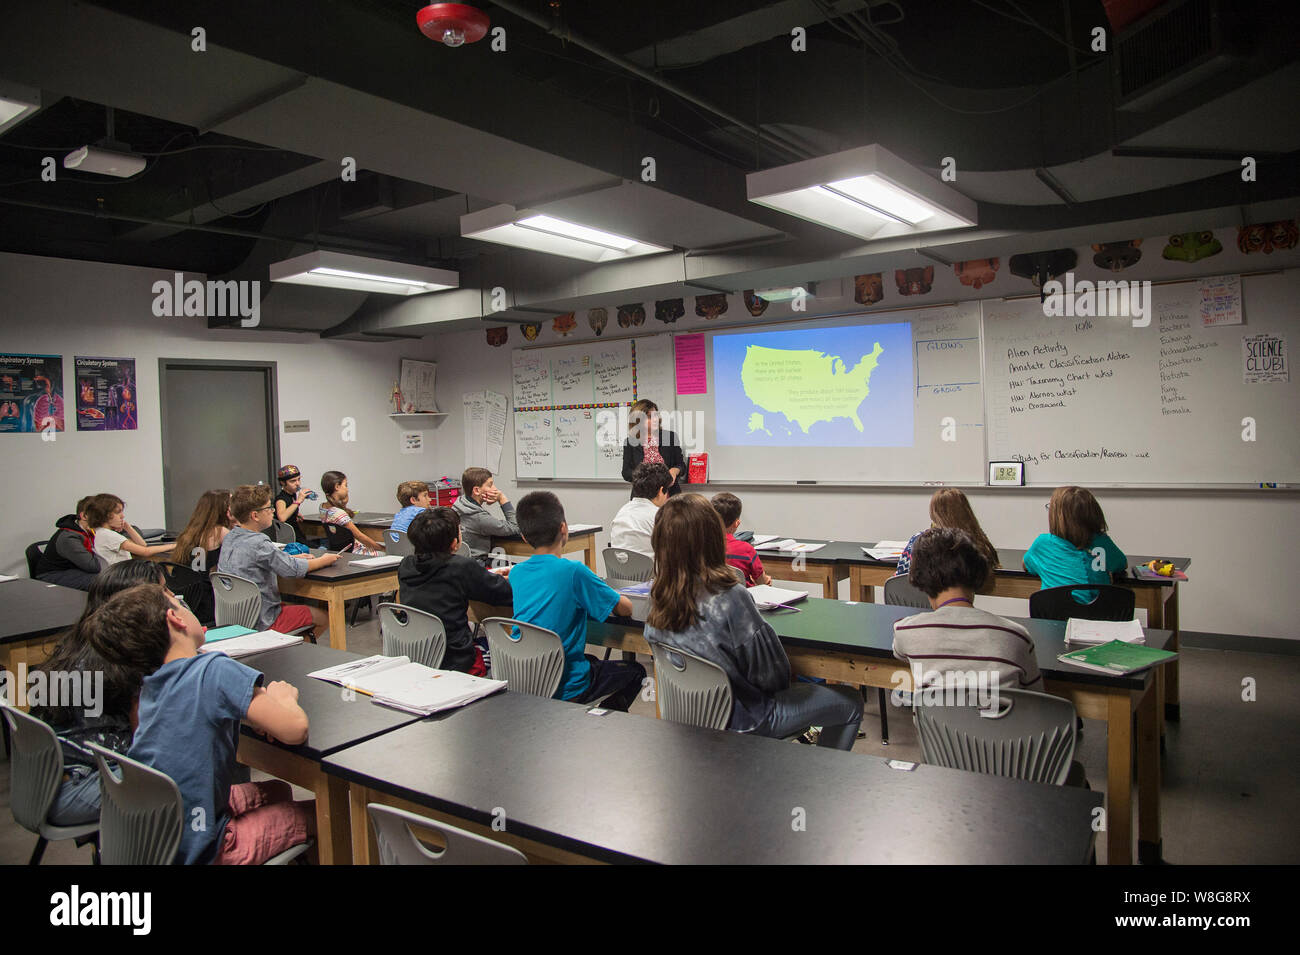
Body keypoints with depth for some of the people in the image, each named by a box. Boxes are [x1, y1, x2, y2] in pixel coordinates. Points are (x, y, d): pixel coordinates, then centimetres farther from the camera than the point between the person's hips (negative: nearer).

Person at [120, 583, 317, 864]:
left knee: (277, 791, 26)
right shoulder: (216, 671, -23)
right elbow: (295, 730, -26)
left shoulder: (150, 682, 2)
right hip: (194, 850, -8)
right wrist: (283, 699, -4)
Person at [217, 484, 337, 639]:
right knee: (324, 617, 3)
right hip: (261, 622, -9)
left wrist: (294, 558, 10)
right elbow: (294, 569, -21)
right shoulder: (258, 543, -25)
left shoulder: (230, 537, 3)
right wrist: (325, 560, -4)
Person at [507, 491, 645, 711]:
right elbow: (625, 608, -9)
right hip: (564, 689, -6)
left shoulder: (516, 573, 0)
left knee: (592, 660, 35)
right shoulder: (573, 571, -19)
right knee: (635, 671, 20)